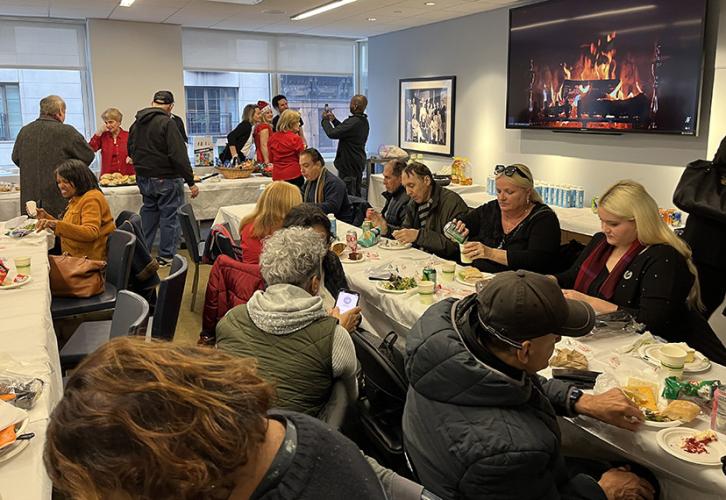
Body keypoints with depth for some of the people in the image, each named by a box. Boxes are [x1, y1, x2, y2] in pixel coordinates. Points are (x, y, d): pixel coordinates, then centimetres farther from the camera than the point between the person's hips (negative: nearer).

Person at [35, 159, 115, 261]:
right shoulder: (76, 199, 18)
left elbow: (91, 233, -25)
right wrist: (46, 217, 11)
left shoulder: (91, 198, -12)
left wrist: (56, 224, -31)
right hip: (77, 257, 8)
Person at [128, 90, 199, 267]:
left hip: (143, 178, 7)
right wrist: (191, 182, -16)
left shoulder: (137, 123, 8)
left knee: (148, 212, 19)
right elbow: (179, 155, -19)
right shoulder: (167, 123, -16)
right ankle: (166, 256, 6)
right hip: (166, 179, -7)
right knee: (170, 216, 2)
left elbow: (131, 151, 19)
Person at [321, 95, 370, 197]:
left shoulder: (353, 122, -23)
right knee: (356, 194, 17)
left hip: (349, 164, -10)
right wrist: (333, 119, 17)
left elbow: (332, 133, -24)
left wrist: (325, 120, -7)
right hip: (358, 163, 10)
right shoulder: (363, 121, 8)